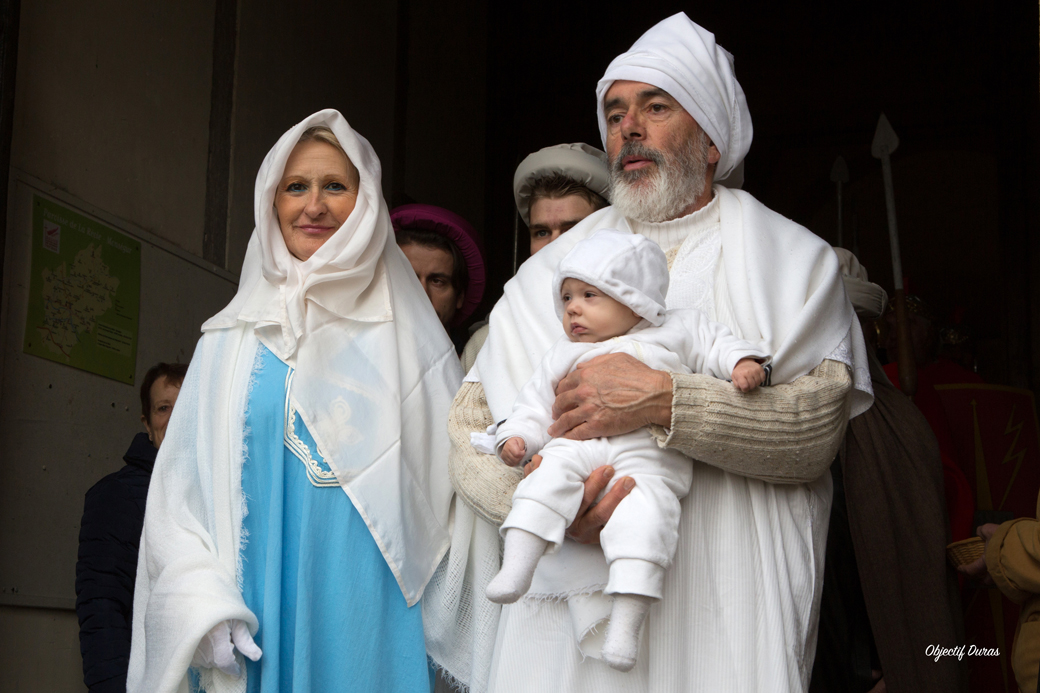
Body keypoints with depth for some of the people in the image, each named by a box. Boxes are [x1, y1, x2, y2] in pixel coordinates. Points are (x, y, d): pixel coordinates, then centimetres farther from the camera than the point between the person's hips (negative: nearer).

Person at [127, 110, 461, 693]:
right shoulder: (232, 341, 9)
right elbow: (183, 485, 6)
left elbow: (454, 473, 2)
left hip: (374, 619, -1)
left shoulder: (405, 336, 5)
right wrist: (203, 605, -8)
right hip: (255, 616, 1)